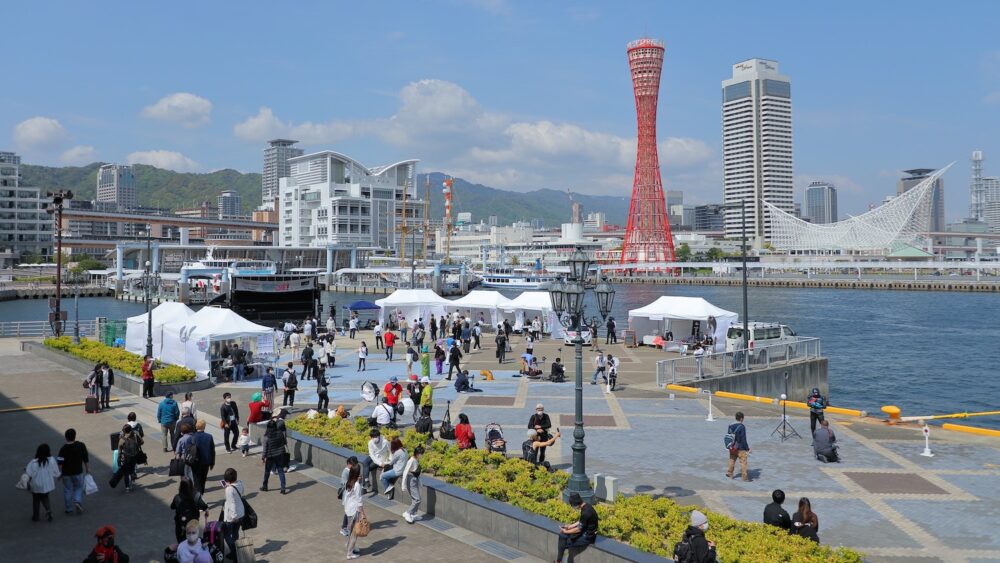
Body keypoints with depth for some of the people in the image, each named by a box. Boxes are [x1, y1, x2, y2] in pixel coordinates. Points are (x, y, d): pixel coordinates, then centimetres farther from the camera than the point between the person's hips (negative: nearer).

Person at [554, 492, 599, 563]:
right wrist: (569, 527, 5)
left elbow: (579, 529, -20)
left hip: (587, 538, -9)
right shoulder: (585, 506, 0)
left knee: (563, 544, -3)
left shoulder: (586, 512, -30)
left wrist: (566, 531, -8)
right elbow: (580, 522, 14)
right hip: (585, 531, 10)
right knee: (562, 535, 7)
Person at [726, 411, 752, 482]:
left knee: (732, 460, 21)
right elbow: (743, 439, -18)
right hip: (741, 448, -6)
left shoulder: (730, 426, 3)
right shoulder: (742, 427, -17)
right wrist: (748, 448, -12)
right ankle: (744, 477, 5)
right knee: (743, 462, 2)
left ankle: (729, 473, 30)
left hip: (732, 448, 6)